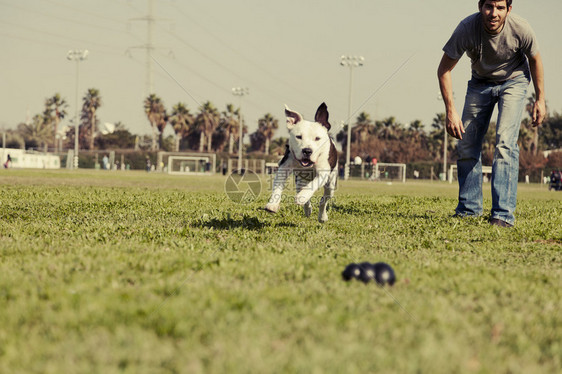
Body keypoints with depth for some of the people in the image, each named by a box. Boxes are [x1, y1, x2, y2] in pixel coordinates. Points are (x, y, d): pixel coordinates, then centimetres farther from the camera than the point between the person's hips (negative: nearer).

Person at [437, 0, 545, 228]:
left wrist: (540, 99, 0)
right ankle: (469, 208, 19)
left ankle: (503, 214, -22)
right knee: (466, 145, 1)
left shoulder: (521, 29, -29)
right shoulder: (467, 28, -29)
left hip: (513, 81, -2)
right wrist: (450, 111, -24)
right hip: (480, 82, 2)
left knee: (505, 142, -20)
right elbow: (444, 69, -18)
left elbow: (534, 60, -6)